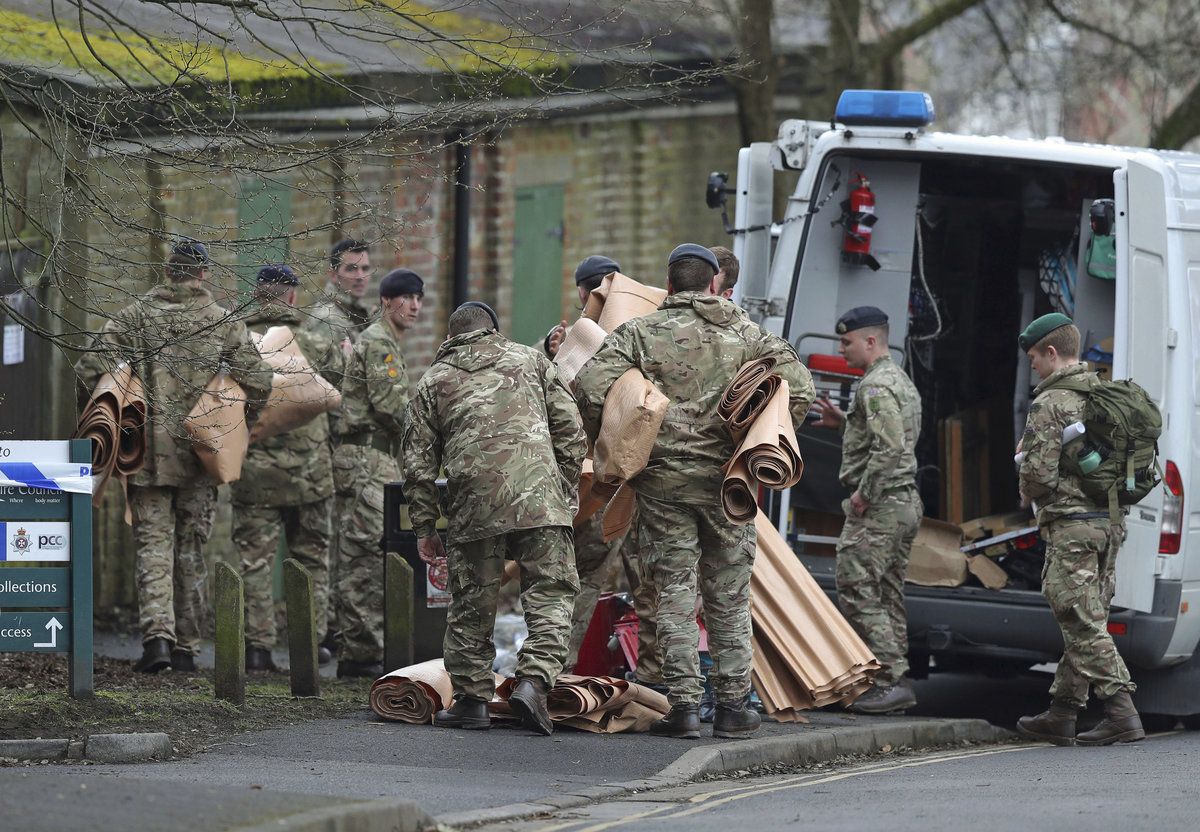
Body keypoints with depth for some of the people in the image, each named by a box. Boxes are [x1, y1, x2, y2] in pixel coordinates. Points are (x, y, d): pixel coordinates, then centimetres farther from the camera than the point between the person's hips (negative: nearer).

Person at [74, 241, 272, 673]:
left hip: (147, 453, -1)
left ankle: (157, 635, -17)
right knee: (192, 549, 10)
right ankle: (186, 646, 14)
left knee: (153, 544, 1)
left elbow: (90, 370, -7)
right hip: (201, 455, 1)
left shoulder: (135, 317, 0)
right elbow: (257, 382, -5)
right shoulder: (225, 323, 1)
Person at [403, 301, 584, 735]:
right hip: (539, 495, -1)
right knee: (550, 592, 2)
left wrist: (424, 527, 16)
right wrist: (568, 493, 17)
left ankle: (471, 697, 13)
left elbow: (419, 460, 12)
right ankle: (533, 679, -16)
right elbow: (570, 431, 12)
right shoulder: (530, 360, 18)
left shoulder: (434, 381, 18)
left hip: (473, 504, 1)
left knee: (472, 602, 10)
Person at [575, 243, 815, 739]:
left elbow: (591, 387, -11)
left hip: (662, 479, -1)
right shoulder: (743, 333, 6)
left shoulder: (640, 333, 1)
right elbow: (798, 385, 0)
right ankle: (732, 704, 11)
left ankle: (683, 704, -1)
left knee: (674, 592, 3)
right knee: (729, 594, 9)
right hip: (727, 475, 1)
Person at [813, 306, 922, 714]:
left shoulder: (876, 386, -15)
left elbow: (889, 447, -26)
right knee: (888, 595, 12)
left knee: (857, 591, -10)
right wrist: (844, 421, 19)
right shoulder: (903, 382, 18)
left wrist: (863, 493, -18)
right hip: (906, 501, 11)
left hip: (877, 506, -11)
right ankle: (896, 683, 13)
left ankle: (892, 678, -15)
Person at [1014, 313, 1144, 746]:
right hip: (1111, 520, 8)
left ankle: (1122, 713, -14)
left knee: (1083, 624, -7)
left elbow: (1039, 472, -16)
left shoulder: (1049, 404, -12)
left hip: (1071, 525, -8)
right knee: (1083, 621, 12)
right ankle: (1061, 714, 17)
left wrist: (1028, 496, 5)